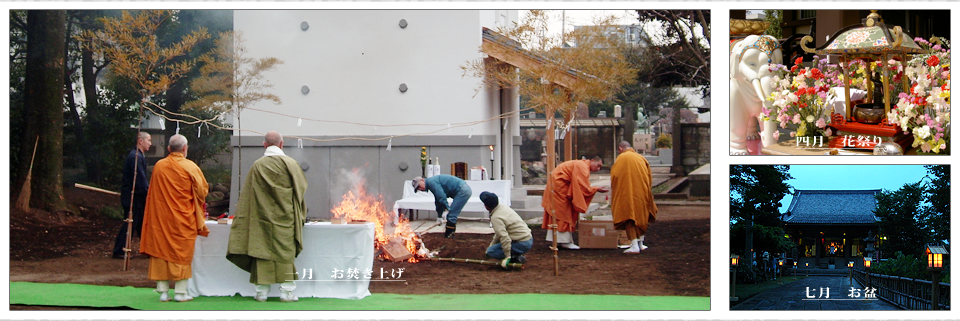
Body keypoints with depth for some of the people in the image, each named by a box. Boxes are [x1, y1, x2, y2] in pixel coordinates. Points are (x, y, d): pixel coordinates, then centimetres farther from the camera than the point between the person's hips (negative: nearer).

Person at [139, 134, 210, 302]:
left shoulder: (158, 166, 1)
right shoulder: (190, 167, -9)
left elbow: (152, 193, 11)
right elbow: (202, 190, -3)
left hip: (160, 218, 3)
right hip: (183, 219, -3)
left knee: (161, 251, 8)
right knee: (182, 253, 5)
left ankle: (163, 292, 9)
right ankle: (180, 292, 4)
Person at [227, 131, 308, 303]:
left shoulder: (257, 166, 0)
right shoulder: (291, 164, -2)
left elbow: (246, 194, 3)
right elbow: (302, 187, 9)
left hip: (262, 216, 1)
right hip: (285, 217, -1)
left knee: (261, 251, 4)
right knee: (285, 252, 3)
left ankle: (261, 292, 6)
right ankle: (287, 292, 2)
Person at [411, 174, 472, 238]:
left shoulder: (431, 182, -11)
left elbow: (441, 196, -21)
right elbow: (438, 202, 28)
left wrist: (446, 210, -18)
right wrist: (439, 216, 28)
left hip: (463, 191, -10)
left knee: (451, 216, -7)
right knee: (451, 216, 15)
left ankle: (448, 236, -2)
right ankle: (449, 235, 20)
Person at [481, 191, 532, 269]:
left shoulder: (495, 218, -20)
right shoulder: (504, 208, 9)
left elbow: (504, 237, -27)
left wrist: (507, 257, -22)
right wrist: (492, 244, 28)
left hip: (522, 244, -9)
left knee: (491, 251, -5)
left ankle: (516, 259, -7)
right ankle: (517, 256, 13)